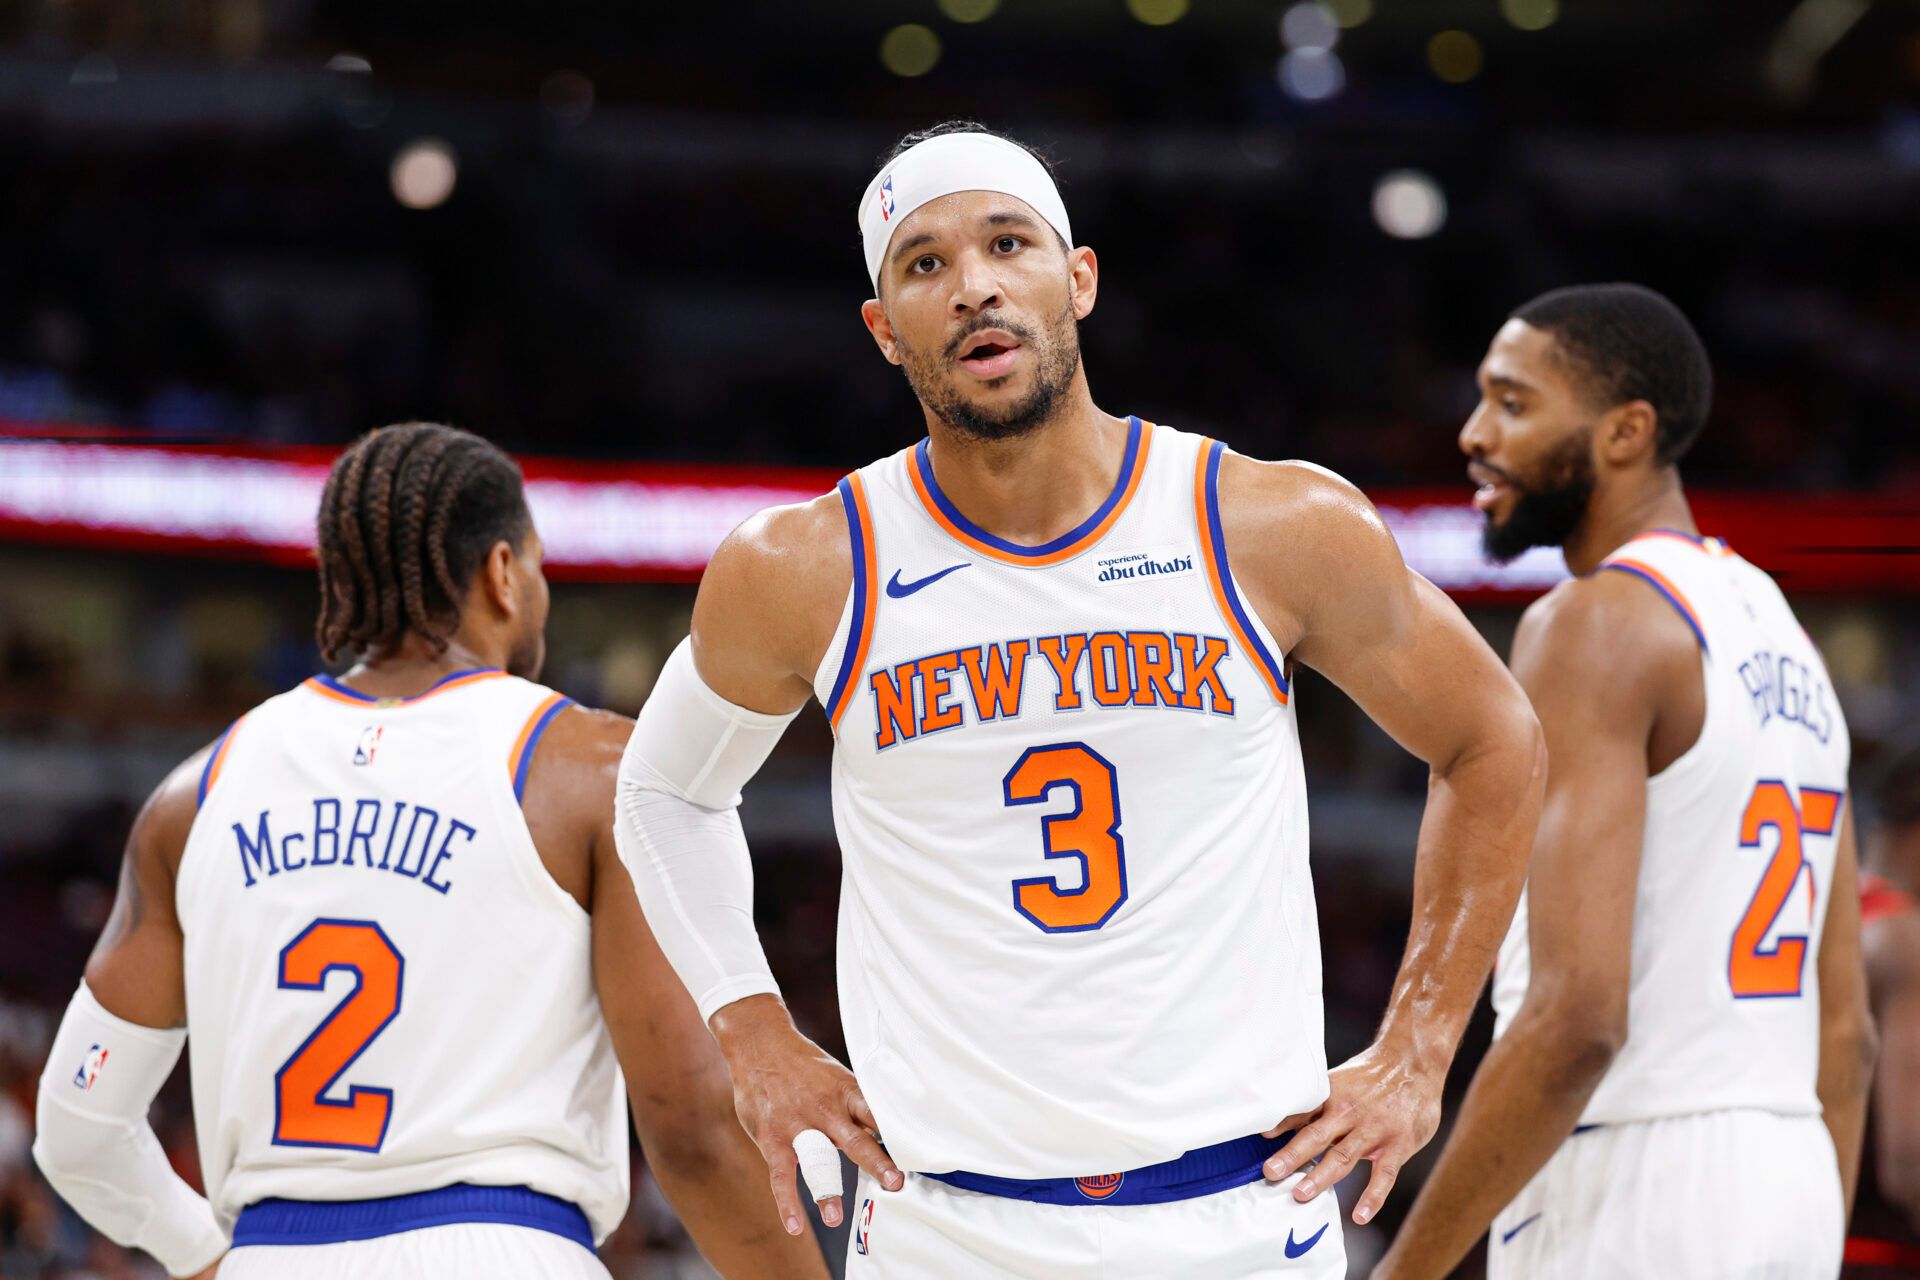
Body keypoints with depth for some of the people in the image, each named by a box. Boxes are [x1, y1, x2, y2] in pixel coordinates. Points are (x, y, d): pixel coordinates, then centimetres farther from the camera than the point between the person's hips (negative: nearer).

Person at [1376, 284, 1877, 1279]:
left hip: (1629, 1195, -9)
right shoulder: (1782, 633, 18)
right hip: (1782, 1183, 9)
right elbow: (1845, 1030, 19)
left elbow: (1577, 1017, -21)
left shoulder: (1595, 625, -11)